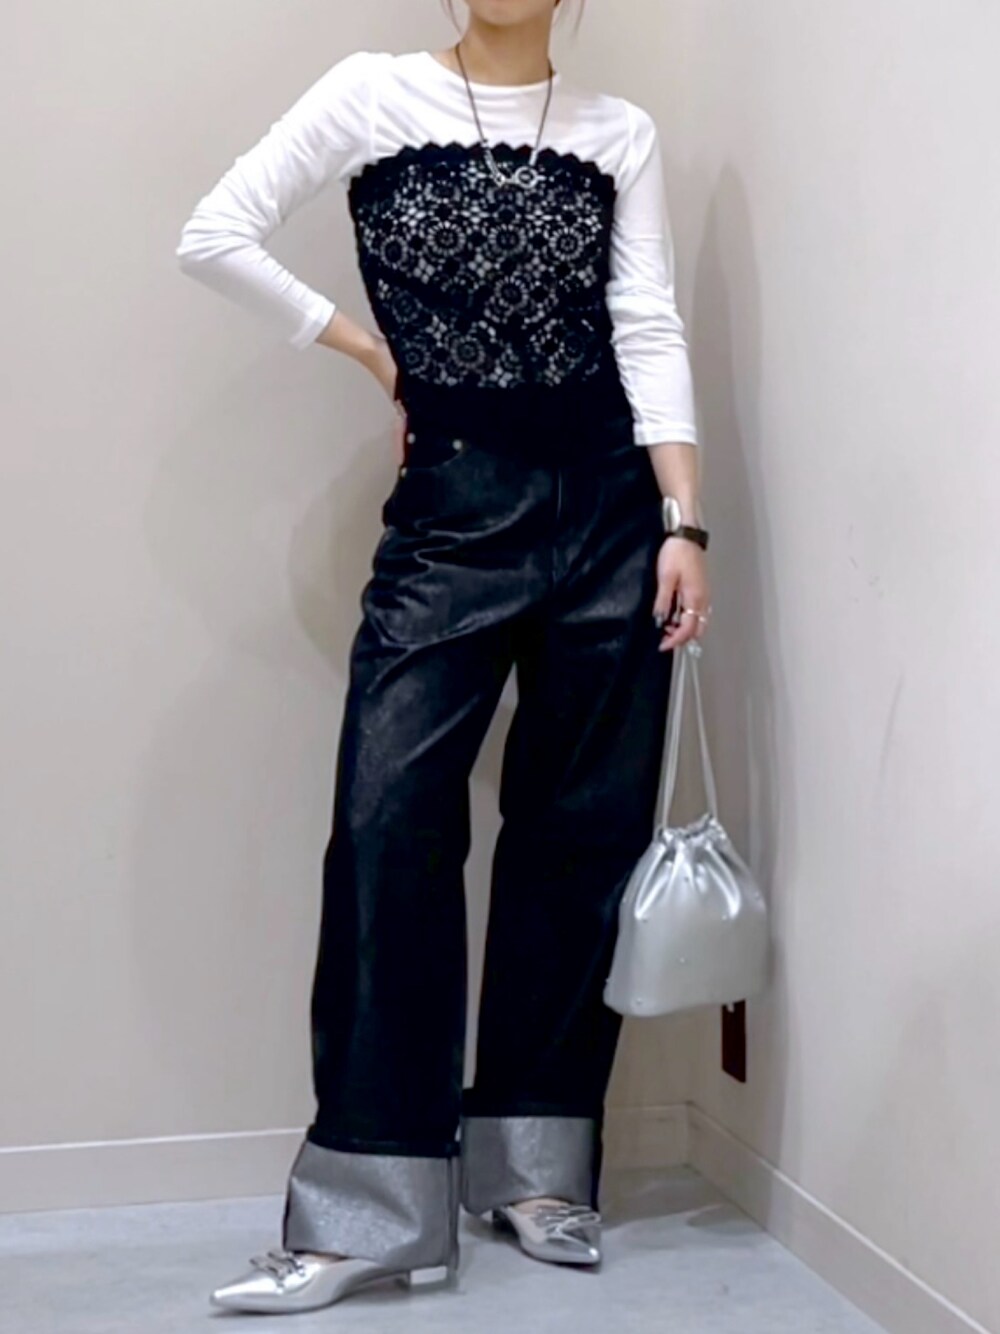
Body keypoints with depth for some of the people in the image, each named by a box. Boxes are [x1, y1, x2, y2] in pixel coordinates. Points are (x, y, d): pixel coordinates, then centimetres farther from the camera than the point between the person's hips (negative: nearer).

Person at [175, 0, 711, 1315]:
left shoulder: (621, 131, 8)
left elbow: (650, 330, 0)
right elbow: (215, 235, -2)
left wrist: (685, 524, -8)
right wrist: (375, 351, -1)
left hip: (608, 499, 2)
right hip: (450, 505, -2)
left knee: (583, 822, 4)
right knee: (392, 819, -8)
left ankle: (536, 1166, 18)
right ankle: (369, 1211, -1)